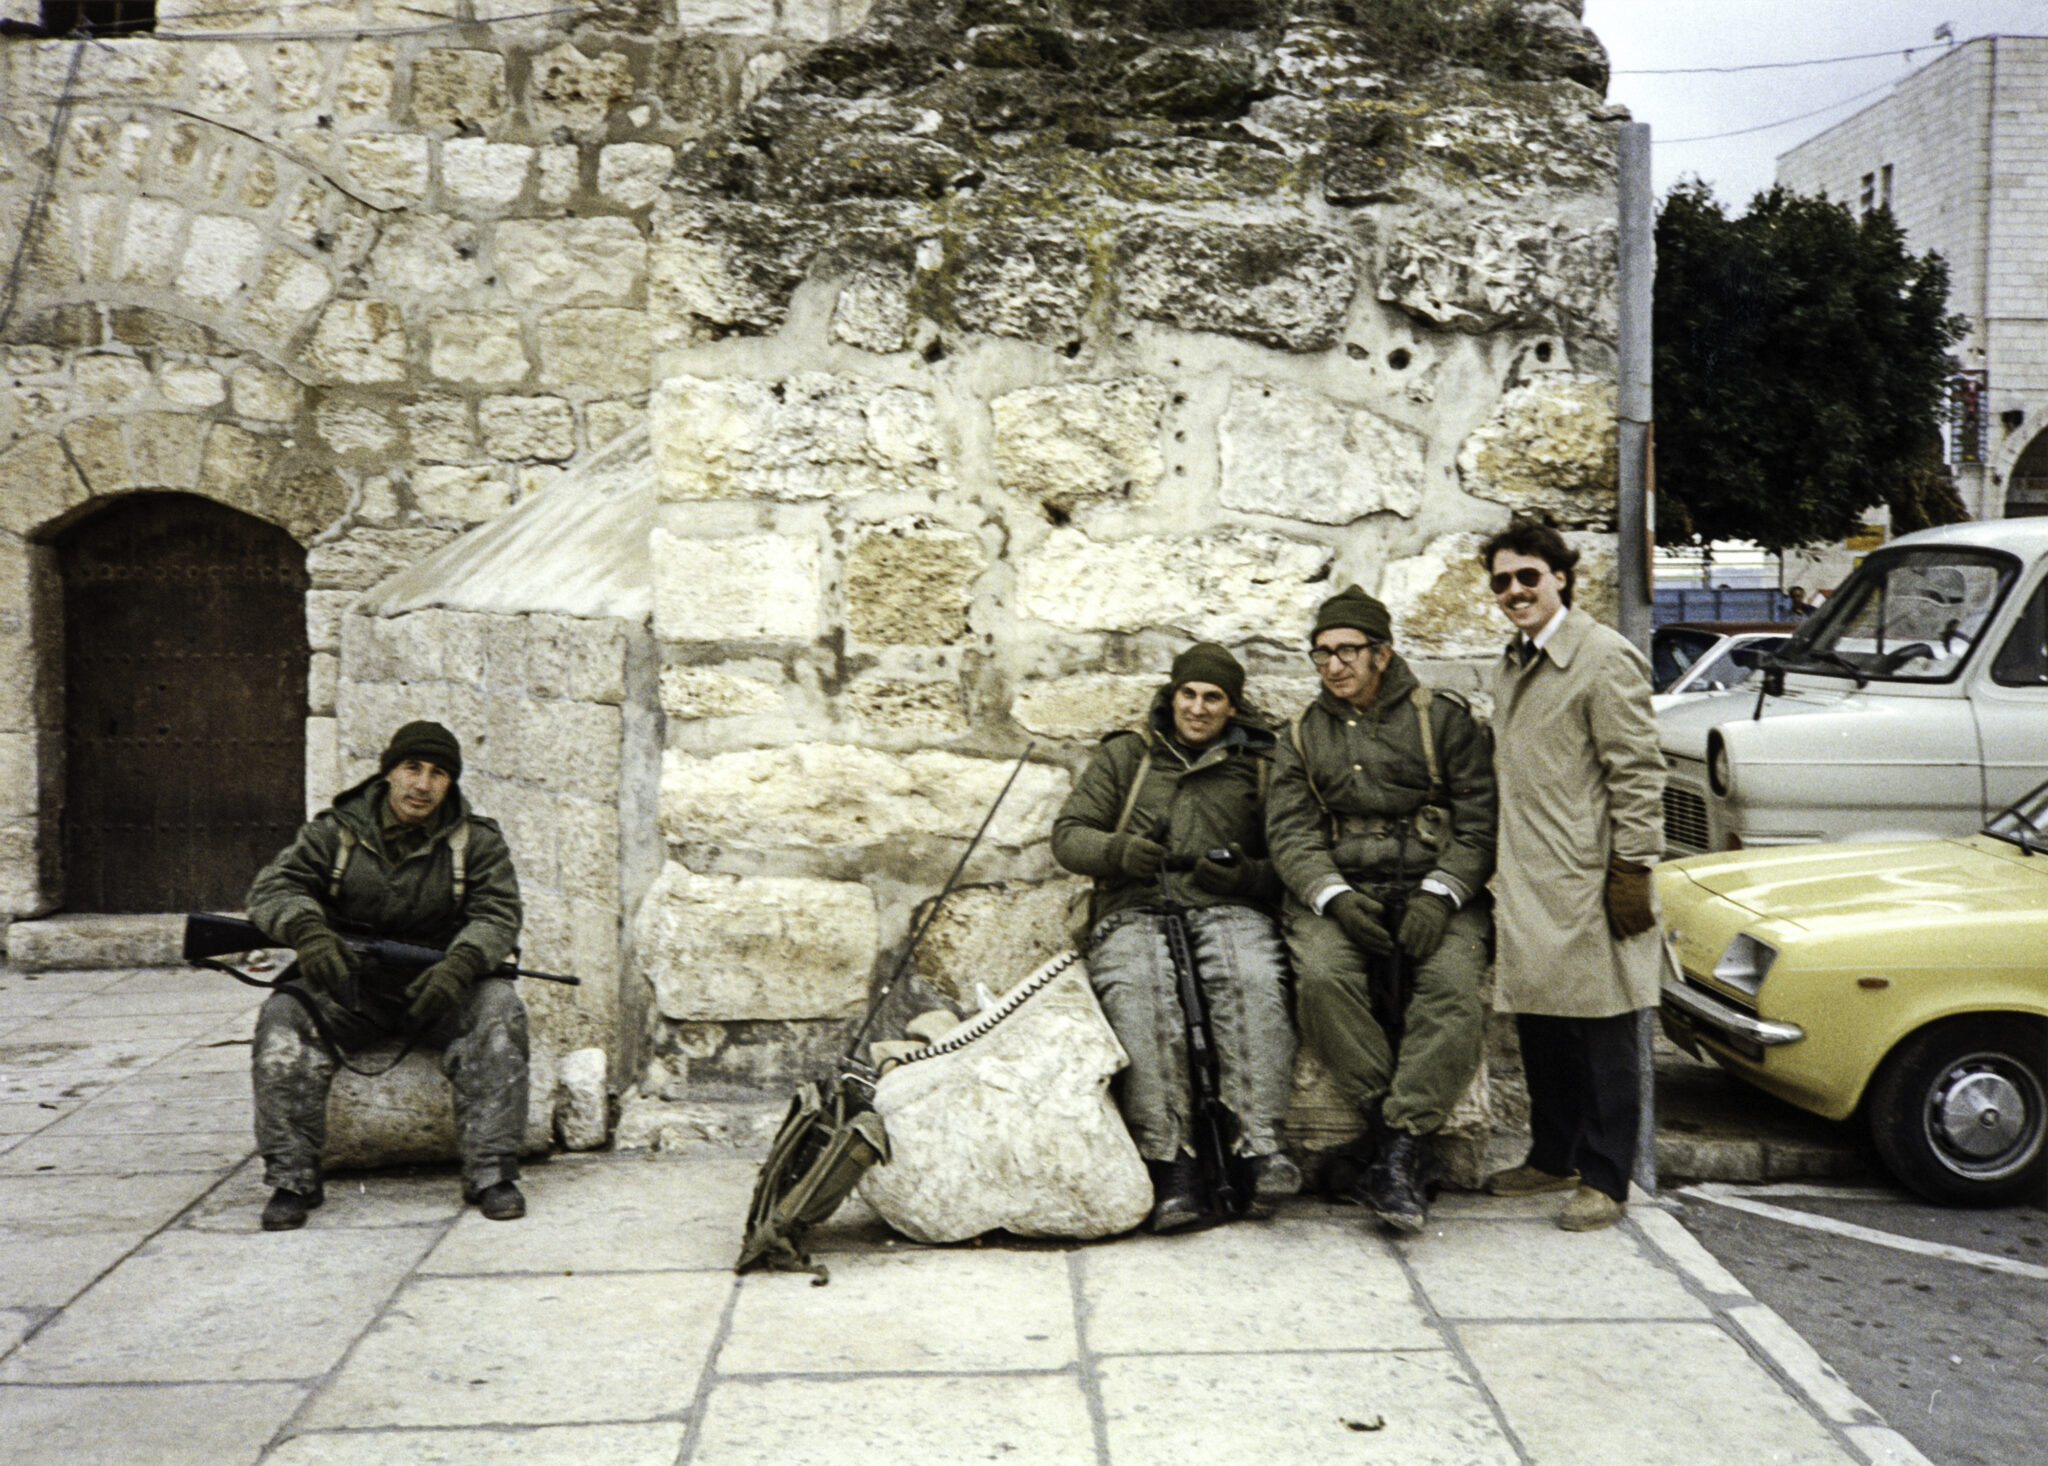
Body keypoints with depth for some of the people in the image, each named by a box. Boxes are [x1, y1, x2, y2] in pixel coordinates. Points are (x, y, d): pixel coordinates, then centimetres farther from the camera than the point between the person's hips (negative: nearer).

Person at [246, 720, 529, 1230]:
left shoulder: (476, 841, 4)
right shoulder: (336, 831, 4)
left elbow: (498, 914, -5)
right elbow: (274, 887, -3)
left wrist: (461, 965, -28)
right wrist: (308, 930, -27)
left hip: (436, 988, 0)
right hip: (347, 985, 0)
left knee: (499, 1010, -29)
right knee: (284, 1018, -28)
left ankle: (491, 1174, -26)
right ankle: (292, 1178, -20)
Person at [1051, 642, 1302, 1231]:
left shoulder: (1258, 767, 19)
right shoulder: (1125, 755, 19)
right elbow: (1069, 834, 11)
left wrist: (1245, 875, -8)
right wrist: (1122, 852, -10)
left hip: (1228, 911, 1)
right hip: (1134, 910, 0)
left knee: (1255, 980, -35)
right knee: (1139, 993, -34)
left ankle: (1260, 1143, -35)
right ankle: (1169, 1160, -35)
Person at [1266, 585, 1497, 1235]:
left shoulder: (1444, 719, 8)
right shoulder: (1304, 734, 16)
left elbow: (1479, 822, 2)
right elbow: (1289, 833, 6)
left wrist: (1438, 896, -13)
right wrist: (1336, 898, -13)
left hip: (1435, 893, -1)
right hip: (1337, 894, 2)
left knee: (1451, 985, -31)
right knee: (1322, 978, -31)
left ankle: (1402, 1149, -29)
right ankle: (1388, 1119, -19)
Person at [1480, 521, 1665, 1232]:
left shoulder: (1604, 658, -9)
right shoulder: (1512, 665, 17)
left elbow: (1637, 775, -12)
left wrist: (1632, 872, -16)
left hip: (1587, 884, -8)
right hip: (1527, 887, 8)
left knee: (1600, 1034, 0)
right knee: (1539, 1027, 14)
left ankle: (1604, 1180, 8)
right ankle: (1553, 1158, 27)